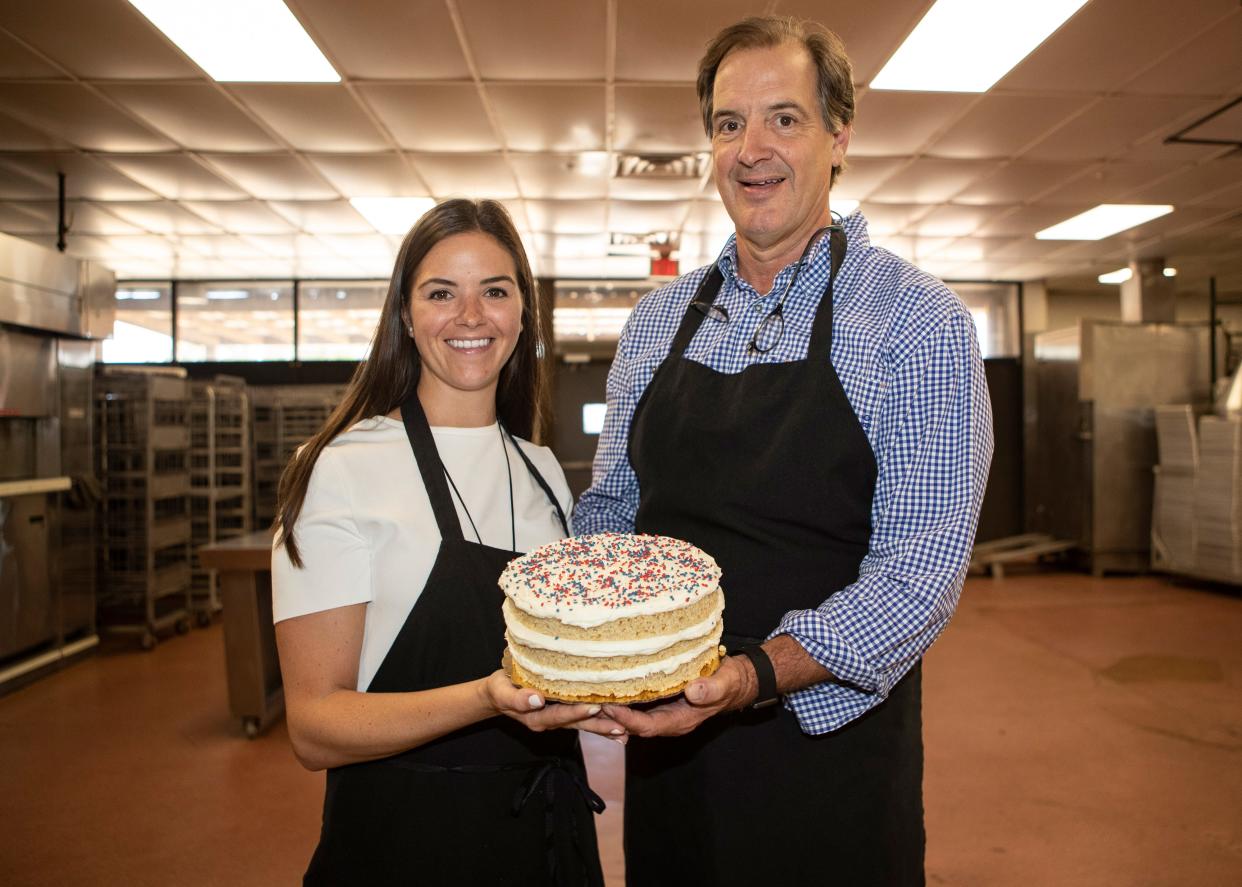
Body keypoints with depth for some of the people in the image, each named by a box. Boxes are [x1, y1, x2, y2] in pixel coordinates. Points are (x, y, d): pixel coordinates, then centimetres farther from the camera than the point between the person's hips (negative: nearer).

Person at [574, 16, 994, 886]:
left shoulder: (920, 322, -10)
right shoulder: (658, 318, 4)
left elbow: (919, 570, -16)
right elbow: (610, 508, 10)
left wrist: (753, 674, -29)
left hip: (830, 748, -4)